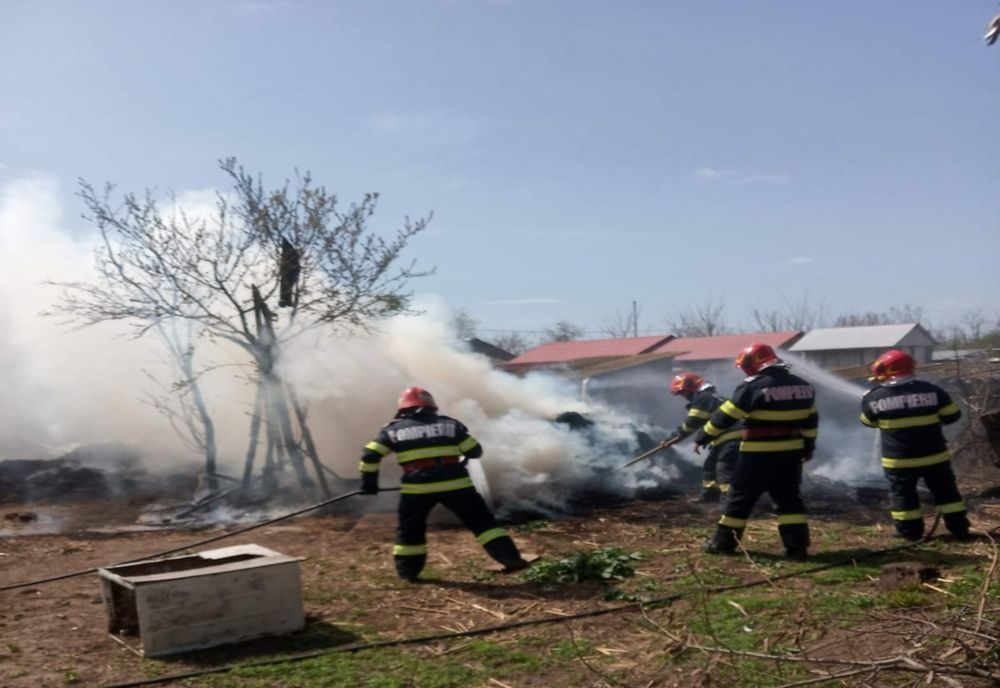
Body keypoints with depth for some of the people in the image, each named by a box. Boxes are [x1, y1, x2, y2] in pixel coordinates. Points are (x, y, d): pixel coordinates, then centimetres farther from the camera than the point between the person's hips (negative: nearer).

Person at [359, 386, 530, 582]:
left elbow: (370, 455, 6)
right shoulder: (449, 424, 14)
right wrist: (461, 459, 35)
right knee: (481, 521, 7)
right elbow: (475, 451, 15)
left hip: (418, 487, 0)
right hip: (455, 484, 1)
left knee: (410, 529, 20)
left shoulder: (394, 430, 13)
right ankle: (510, 558, 1)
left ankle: (408, 572, 24)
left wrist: (369, 481, 16)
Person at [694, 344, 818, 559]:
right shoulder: (802, 386, 7)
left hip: (759, 453, -5)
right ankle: (797, 546, 8)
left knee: (741, 496, 5)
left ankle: (724, 543, 12)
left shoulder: (753, 386, -13)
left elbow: (725, 416, -11)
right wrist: (808, 446, 25)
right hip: (791, 452, 6)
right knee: (788, 498, 14)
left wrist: (702, 437, -2)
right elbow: (810, 419, 15)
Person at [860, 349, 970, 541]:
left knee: (903, 494, 12)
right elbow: (952, 416, 2)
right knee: (945, 490, 15)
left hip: (898, 459, -1)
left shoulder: (874, 397, -6)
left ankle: (910, 530, 15)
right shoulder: (931, 390, -5)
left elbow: (868, 422, 11)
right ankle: (959, 527, 21)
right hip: (934, 455, 2)